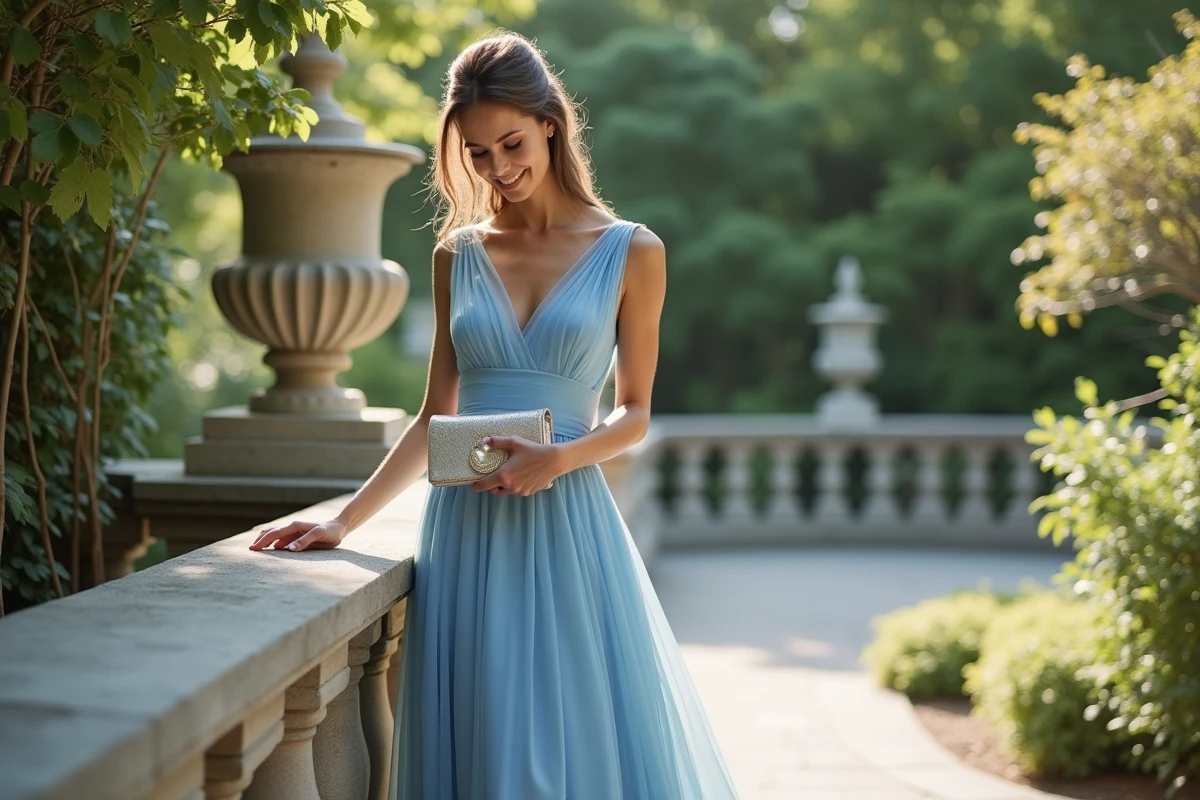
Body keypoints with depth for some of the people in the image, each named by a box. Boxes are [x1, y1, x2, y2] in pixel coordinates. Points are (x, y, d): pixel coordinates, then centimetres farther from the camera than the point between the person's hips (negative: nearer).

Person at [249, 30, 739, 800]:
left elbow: (635, 414, 4)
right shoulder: (458, 255, 8)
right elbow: (434, 419, 11)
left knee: (583, 738, 1)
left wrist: (561, 456, -15)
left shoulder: (631, 253, 1)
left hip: (568, 523, -2)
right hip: (467, 530, 2)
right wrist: (346, 520, 3)